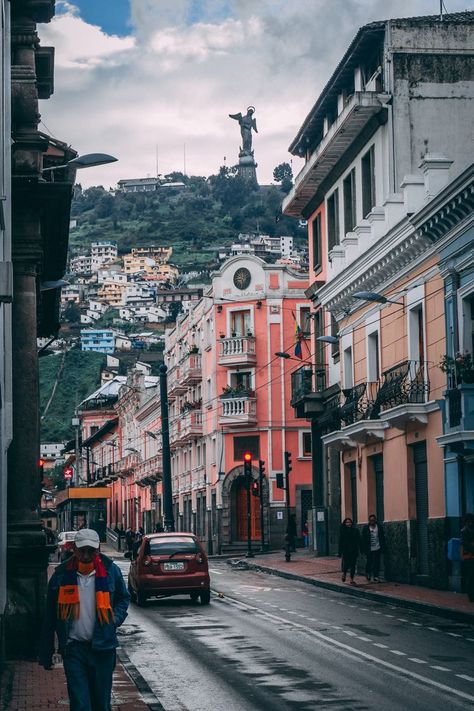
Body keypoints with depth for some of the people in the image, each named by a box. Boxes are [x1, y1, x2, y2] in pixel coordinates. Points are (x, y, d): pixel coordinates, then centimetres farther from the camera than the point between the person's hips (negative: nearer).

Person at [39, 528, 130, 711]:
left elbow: (124, 598, 17)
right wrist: (46, 653, 4)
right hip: (73, 648, -1)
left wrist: (115, 618, -3)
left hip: (102, 647, 1)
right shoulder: (62, 574, -3)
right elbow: (50, 617, 3)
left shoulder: (110, 571, -1)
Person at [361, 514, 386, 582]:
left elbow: (382, 538, 6)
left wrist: (383, 548, 3)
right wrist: (364, 549, -3)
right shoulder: (366, 528, -1)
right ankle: (368, 574, 29)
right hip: (369, 549, -1)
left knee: (377, 563, -1)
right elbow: (363, 539, 0)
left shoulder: (379, 527, 3)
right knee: (369, 562, 4)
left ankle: (375, 577, 5)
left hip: (377, 548, 1)